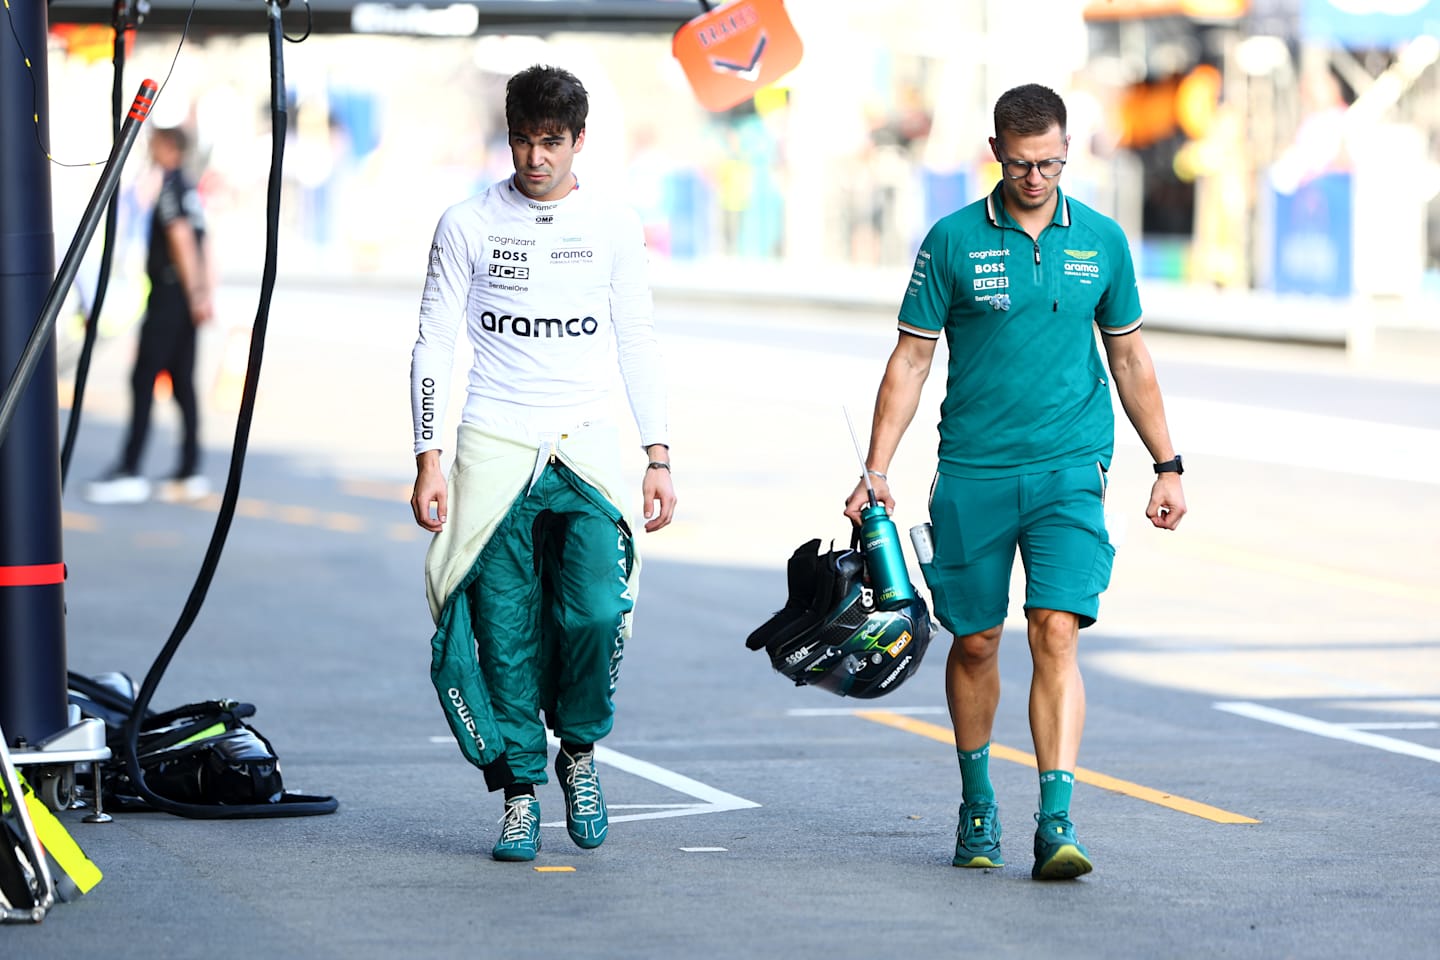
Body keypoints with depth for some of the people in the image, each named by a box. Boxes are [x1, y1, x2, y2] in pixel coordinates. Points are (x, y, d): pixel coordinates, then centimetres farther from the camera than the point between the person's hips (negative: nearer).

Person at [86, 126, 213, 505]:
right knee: (182, 382, 9)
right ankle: (189, 473, 7)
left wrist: (194, 296, -18)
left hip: (169, 292, -9)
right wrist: (204, 295, 19)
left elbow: (181, 240, -17)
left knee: (144, 380, -7)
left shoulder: (170, 187, -11)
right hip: (185, 297, 9)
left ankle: (130, 472, -9)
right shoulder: (190, 187, 16)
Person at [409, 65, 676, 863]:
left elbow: (637, 346, 13)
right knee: (506, 637, -2)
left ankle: (578, 750, 9)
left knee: (595, 612, -16)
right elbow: (433, 347, 4)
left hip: (584, 452, 0)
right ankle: (519, 792, 10)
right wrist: (427, 459, -3)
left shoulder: (614, 228, 7)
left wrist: (659, 455, 7)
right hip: (493, 452, 0)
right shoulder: (467, 225, 3)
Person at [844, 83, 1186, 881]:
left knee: (1056, 635, -13)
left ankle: (1056, 823, -17)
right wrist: (875, 472, -3)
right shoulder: (953, 240, -1)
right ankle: (977, 803, 29)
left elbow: (1129, 358, 14)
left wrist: (1166, 466, 15)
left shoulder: (1101, 240, 5)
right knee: (975, 642, 9)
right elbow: (910, 359, 2)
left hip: (1068, 471, 0)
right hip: (972, 475, 0)